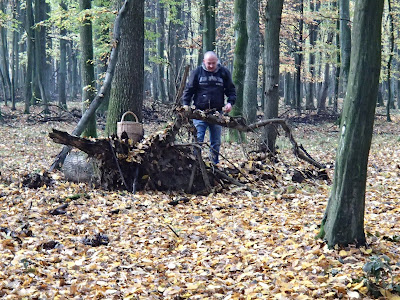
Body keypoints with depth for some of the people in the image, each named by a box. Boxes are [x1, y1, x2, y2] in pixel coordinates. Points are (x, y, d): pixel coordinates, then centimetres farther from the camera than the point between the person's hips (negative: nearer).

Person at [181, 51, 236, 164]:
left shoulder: (224, 72, 5)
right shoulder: (197, 72, 1)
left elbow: (231, 90, 11)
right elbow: (189, 89, 5)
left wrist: (230, 102, -6)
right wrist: (185, 104, -8)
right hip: (200, 112, -2)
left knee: (216, 142, 10)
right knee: (198, 140, -8)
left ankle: (215, 164, 20)